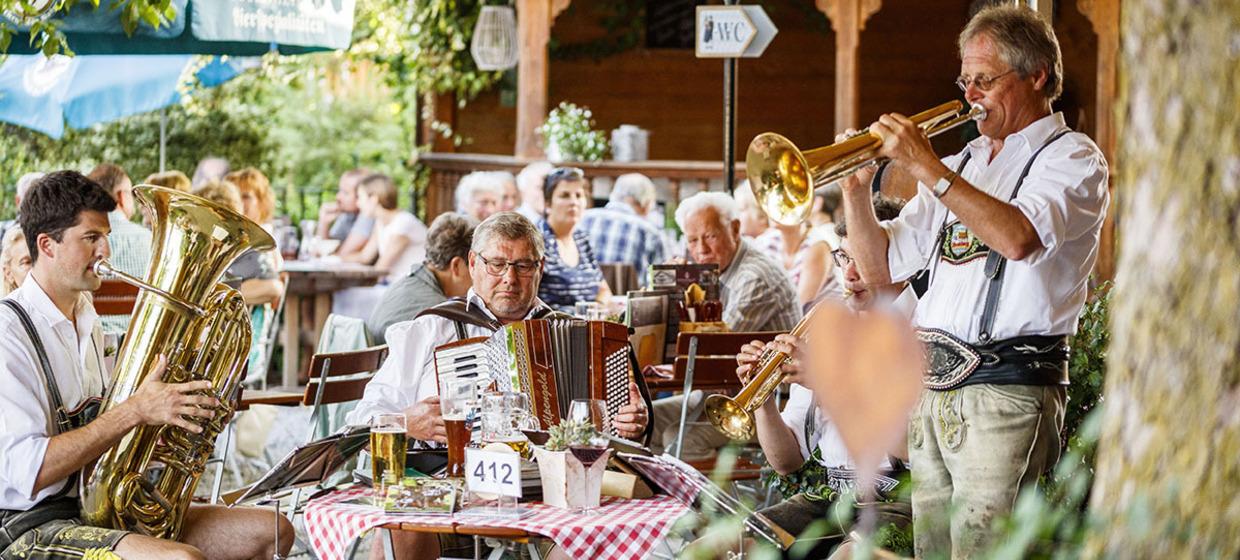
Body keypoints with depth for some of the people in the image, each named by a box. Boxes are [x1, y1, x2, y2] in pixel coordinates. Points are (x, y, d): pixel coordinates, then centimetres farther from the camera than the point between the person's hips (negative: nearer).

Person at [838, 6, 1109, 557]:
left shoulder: (1072, 157, -1)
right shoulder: (962, 164, 21)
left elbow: (1018, 238, -22)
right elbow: (881, 267, 19)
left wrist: (925, 166, -19)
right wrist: (856, 189, 3)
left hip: (1007, 391, -7)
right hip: (932, 388, 7)